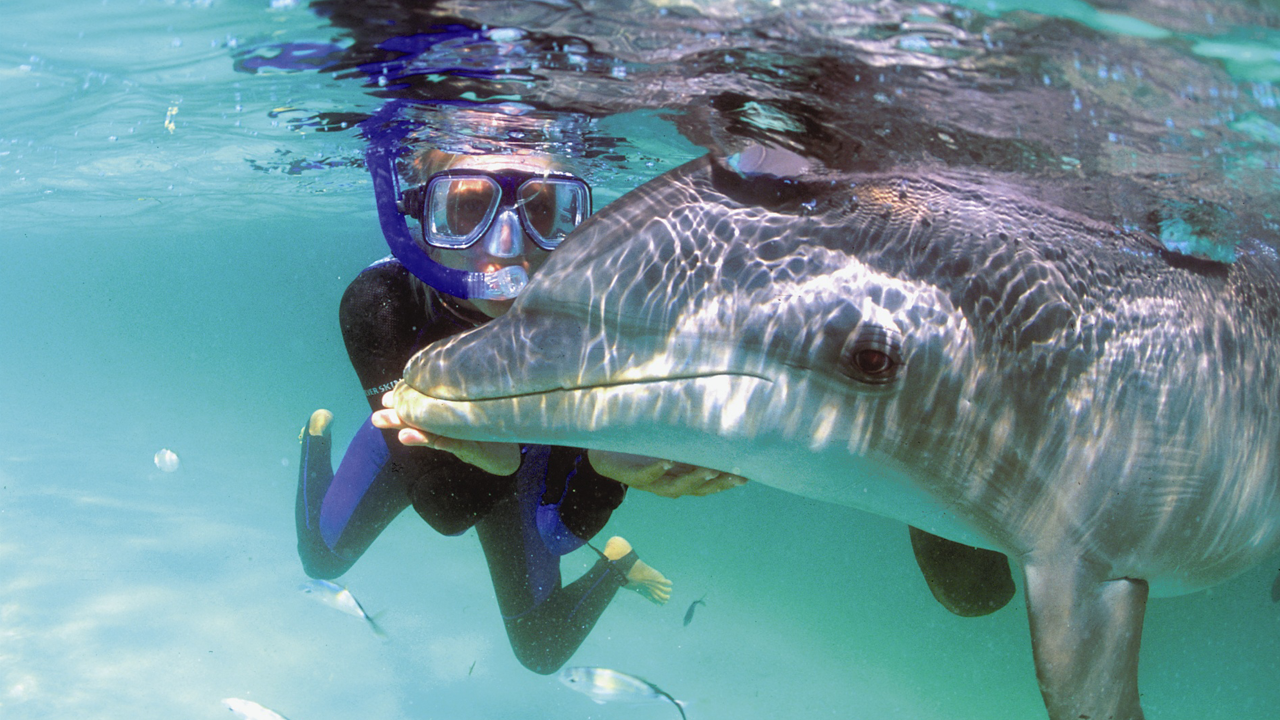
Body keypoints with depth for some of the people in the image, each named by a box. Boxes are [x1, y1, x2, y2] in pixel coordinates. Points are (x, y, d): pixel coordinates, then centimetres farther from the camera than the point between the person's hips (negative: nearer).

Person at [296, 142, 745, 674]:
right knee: (321, 559, 21)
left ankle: (617, 562, 38)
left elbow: (568, 527, -39)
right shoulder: (378, 301, -43)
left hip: (523, 451, 0)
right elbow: (443, 507, -45)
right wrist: (497, 461, -70)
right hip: (413, 442, 0)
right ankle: (319, 436, 48)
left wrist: (605, 460, -63)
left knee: (541, 651, 9)